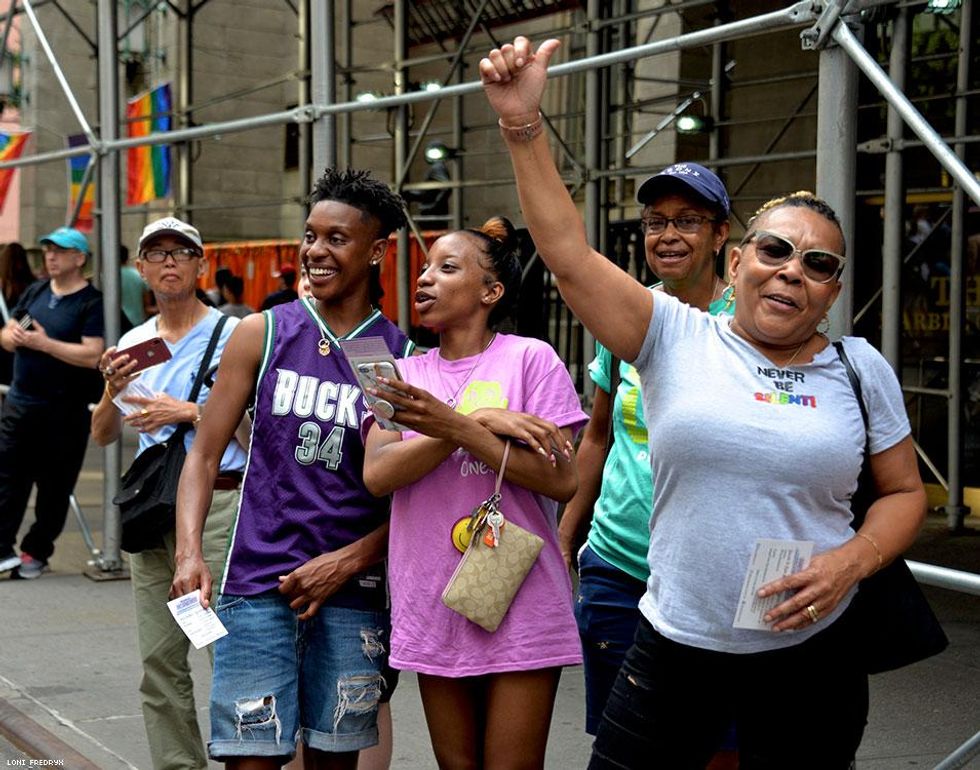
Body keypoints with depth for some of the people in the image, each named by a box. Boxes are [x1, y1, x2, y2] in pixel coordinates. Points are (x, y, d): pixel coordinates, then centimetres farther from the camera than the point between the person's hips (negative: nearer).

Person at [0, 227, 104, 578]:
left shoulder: (91, 302, -9)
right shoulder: (35, 292, 12)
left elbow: (92, 355, -20)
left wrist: (43, 342, -20)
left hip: (64, 413, -5)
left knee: (54, 489, 6)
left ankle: (36, 552, 17)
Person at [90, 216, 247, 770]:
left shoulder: (232, 334, -2)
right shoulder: (133, 342, 14)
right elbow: (104, 436, 15)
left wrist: (189, 412, -15)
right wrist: (114, 390, -4)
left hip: (218, 502, -5)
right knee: (160, 659, 8)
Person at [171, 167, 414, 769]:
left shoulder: (404, 358, 2)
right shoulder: (264, 334, 3)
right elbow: (205, 454, 3)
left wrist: (347, 562, -8)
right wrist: (189, 553, -10)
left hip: (354, 592, 1)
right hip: (259, 583, -1)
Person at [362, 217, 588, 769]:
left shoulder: (529, 358, -4)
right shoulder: (403, 374, 8)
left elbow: (563, 481, -13)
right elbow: (377, 474, -8)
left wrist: (457, 427, -20)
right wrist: (483, 421, -16)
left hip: (520, 612, -4)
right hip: (433, 609, 4)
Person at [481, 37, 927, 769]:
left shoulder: (862, 369, 3)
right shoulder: (676, 337, -2)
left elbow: (905, 492, 10)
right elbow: (569, 254, -11)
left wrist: (849, 563, -10)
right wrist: (522, 126, -19)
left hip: (811, 657, 1)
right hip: (675, 648, -1)